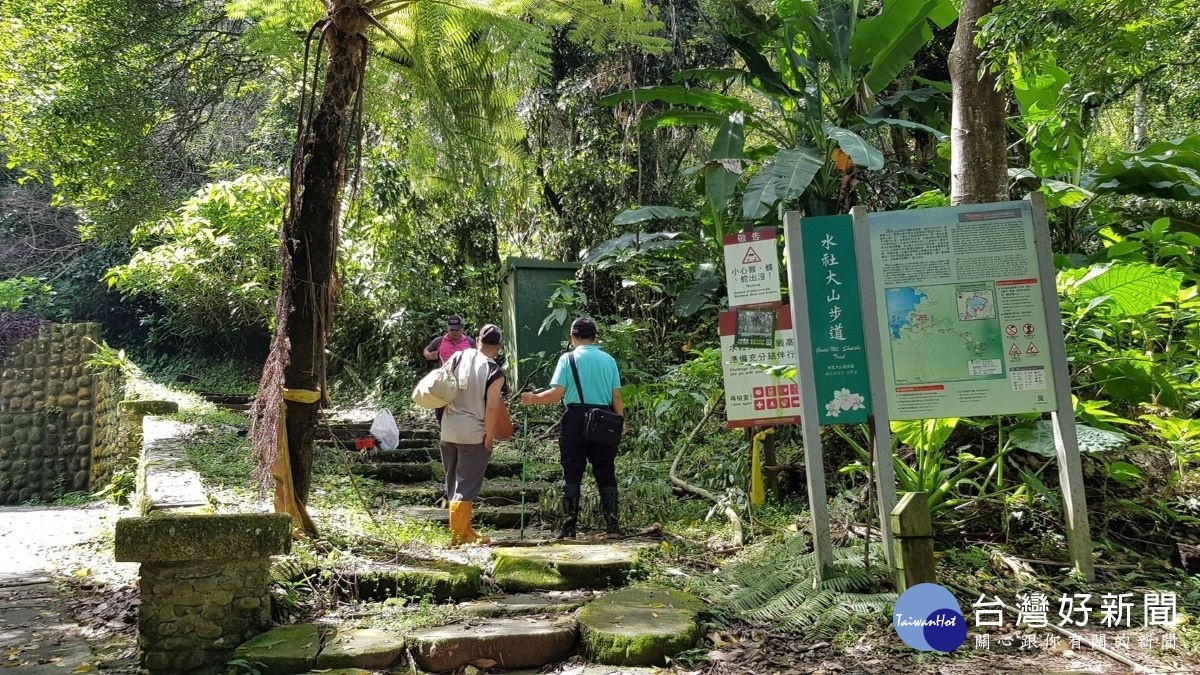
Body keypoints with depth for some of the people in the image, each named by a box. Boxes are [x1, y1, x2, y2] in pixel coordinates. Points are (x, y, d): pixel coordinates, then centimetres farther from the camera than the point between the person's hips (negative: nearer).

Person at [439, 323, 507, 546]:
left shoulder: (459, 356, 1)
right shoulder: (496, 373, -11)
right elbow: (492, 408, -15)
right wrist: (489, 437, -6)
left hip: (448, 430, 5)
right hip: (473, 435, -5)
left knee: (453, 483, 16)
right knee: (466, 486, 3)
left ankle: (464, 530, 26)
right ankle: (458, 535, 5)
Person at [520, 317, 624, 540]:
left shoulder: (568, 358, -2)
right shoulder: (608, 360, 6)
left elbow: (557, 393, -11)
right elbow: (616, 397, 3)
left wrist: (533, 399, 3)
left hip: (575, 420, -2)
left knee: (572, 475, 5)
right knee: (606, 475, 10)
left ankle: (569, 527, 5)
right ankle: (612, 525, 10)